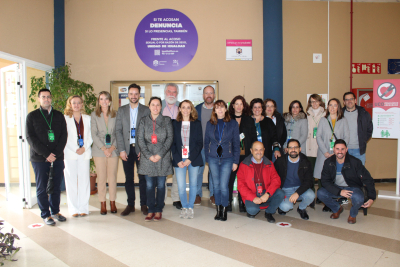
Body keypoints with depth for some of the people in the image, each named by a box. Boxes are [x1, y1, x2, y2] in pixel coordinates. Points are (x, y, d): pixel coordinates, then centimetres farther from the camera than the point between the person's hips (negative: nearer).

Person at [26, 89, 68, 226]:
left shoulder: (59, 115, 10)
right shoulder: (32, 116, 4)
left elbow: (64, 135, 5)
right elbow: (30, 138, -4)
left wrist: (55, 153, -8)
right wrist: (46, 154, -13)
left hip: (57, 158, 2)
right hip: (39, 158, -2)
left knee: (56, 187, 8)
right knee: (42, 188, 4)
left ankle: (55, 211, 23)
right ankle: (45, 214, 16)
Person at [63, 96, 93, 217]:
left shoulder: (88, 118, 10)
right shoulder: (65, 118, 4)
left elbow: (91, 136, 6)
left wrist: (84, 148, -8)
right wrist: (75, 150, -9)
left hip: (85, 153, 2)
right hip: (70, 153, -1)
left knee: (84, 180, 3)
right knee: (71, 181, 2)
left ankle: (83, 208, 12)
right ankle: (74, 208, 11)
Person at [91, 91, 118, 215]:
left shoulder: (115, 115, 7)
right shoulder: (94, 115, 5)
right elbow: (94, 134, 0)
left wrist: (113, 147, -7)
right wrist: (103, 148, -9)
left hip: (113, 150, 1)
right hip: (99, 150, 0)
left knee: (112, 177, 4)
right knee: (101, 178, 2)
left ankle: (112, 202, 16)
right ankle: (102, 204, 13)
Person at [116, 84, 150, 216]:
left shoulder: (146, 110, 3)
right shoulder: (121, 110, 10)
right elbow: (118, 131, 5)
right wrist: (121, 149, -4)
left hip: (141, 149, -2)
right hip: (127, 149, 2)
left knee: (143, 178, 2)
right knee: (128, 178, 8)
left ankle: (143, 205, 14)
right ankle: (130, 205, 20)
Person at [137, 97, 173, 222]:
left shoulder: (167, 120, 5)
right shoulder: (143, 121, 8)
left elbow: (170, 138, -2)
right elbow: (140, 140, 2)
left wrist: (160, 154, -11)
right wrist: (149, 155, -9)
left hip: (163, 158, -1)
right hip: (147, 158, 1)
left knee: (161, 185, 4)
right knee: (149, 185, 4)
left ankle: (158, 210, 17)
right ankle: (151, 210, 16)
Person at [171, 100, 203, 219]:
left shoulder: (197, 124, 4)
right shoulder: (175, 124, 6)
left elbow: (199, 143, 0)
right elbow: (172, 143, 3)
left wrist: (190, 159, -9)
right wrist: (178, 160, -8)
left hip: (193, 159, 0)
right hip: (179, 160, 0)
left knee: (193, 184, 7)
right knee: (181, 187, -2)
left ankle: (190, 207, 24)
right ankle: (184, 207, 19)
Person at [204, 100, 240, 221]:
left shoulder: (233, 123, 0)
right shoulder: (210, 124, 6)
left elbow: (236, 143, 1)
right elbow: (206, 142, 10)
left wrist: (235, 161, -2)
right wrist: (207, 158, 5)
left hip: (227, 158, -2)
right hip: (213, 158, 2)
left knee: (224, 185, -6)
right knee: (216, 185, 9)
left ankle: (224, 210, 12)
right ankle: (218, 210, 21)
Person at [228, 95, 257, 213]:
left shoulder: (249, 120, 11)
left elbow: (254, 138, 10)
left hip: (245, 154, 1)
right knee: (230, 178, 0)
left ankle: (242, 203, 14)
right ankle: (228, 202, 13)